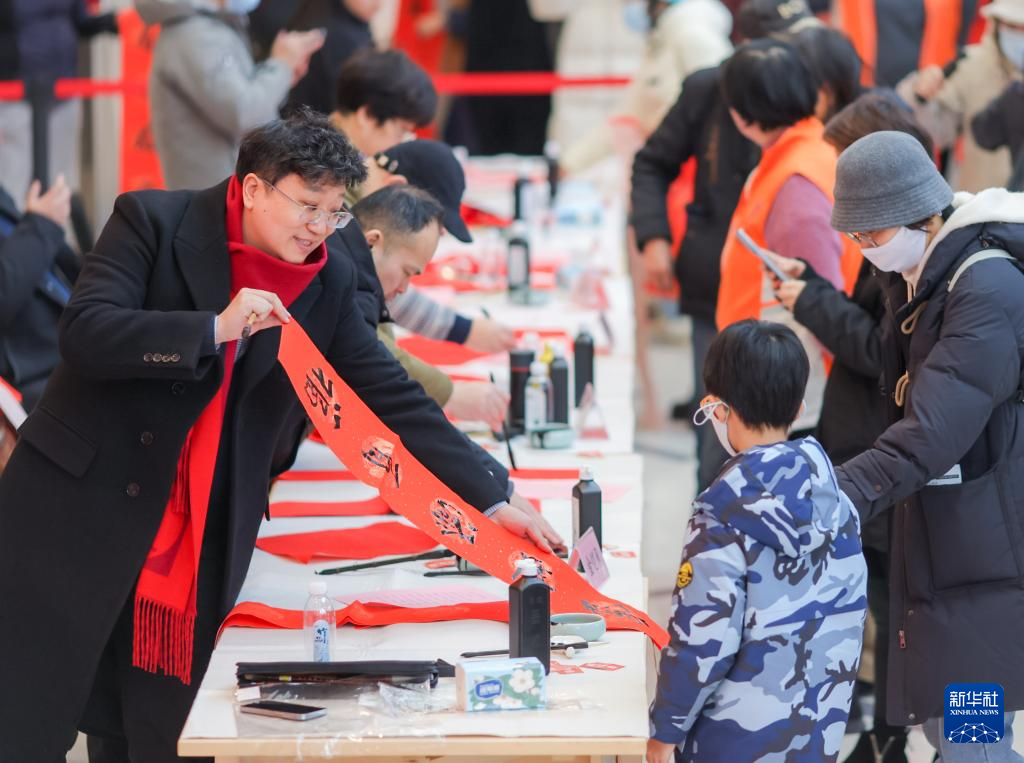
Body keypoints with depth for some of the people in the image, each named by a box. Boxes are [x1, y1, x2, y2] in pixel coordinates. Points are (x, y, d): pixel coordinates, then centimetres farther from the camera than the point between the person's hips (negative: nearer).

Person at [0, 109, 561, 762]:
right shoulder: (154, 221, -7)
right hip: (81, 505, -3)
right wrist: (215, 329, -27)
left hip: (201, 540, 4)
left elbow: (393, 398, 6)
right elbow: (85, 334, -17)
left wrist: (491, 503, -1)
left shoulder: (329, 284, 4)